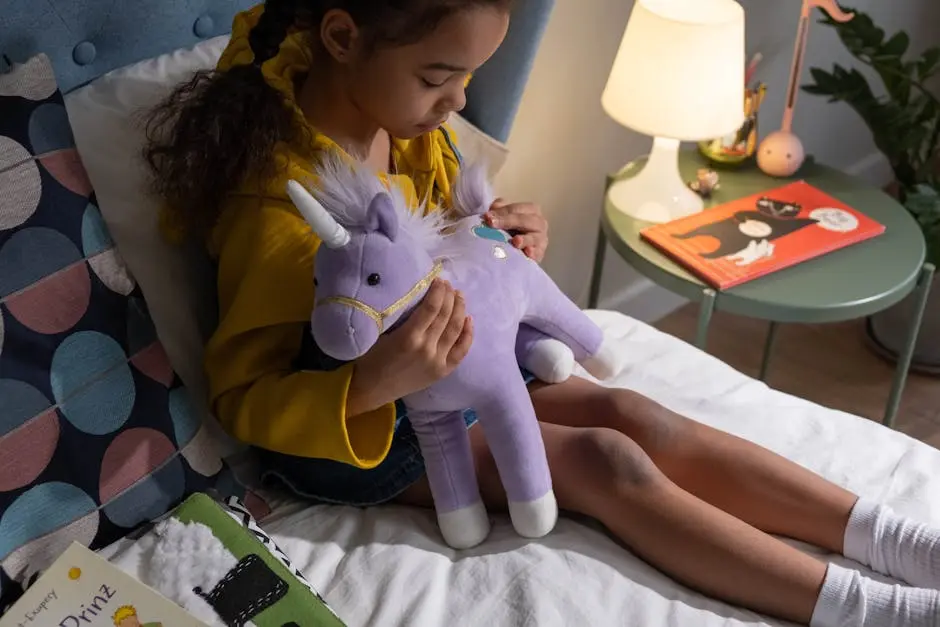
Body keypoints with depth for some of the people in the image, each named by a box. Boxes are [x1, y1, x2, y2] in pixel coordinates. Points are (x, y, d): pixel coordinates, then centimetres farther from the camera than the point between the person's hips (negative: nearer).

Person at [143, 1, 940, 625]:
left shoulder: (412, 129, -7)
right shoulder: (278, 204, -30)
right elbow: (244, 397, -24)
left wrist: (512, 241, -11)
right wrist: (373, 385, -43)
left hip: (440, 366, 7)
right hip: (350, 421, -7)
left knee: (631, 413, -10)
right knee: (601, 462, -18)